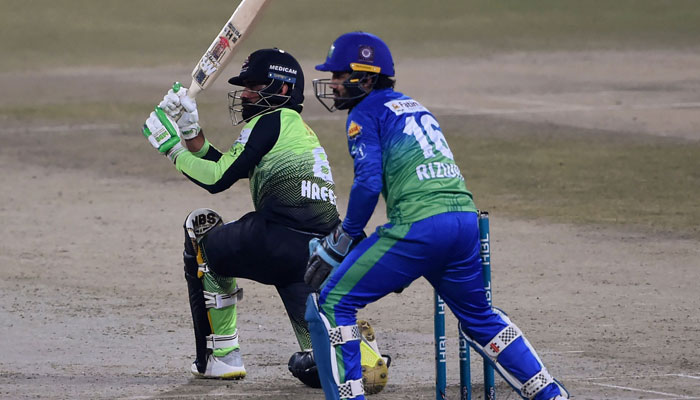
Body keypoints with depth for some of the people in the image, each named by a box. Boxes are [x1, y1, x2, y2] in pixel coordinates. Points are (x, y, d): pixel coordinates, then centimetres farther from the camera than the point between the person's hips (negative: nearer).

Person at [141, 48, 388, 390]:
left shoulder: (271, 120, 1)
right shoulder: (299, 129, 29)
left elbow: (217, 179, -4)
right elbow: (222, 167, 30)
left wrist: (173, 150, 8)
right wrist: (190, 130, 28)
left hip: (281, 241, -9)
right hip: (323, 253, 9)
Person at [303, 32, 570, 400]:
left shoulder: (365, 113, 3)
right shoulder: (413, 106, 27)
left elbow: (369, 183, -9)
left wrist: (343, 240, 2)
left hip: (420, 225, -8)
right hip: (466, 218, 8)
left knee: (331, 304, 0)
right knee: (479, 317, 27)